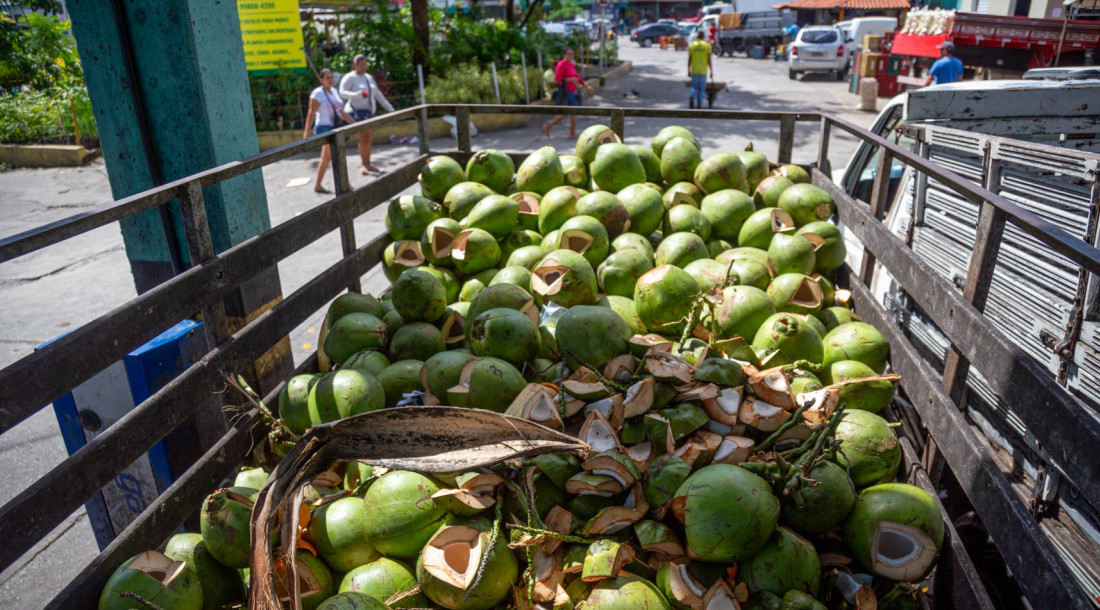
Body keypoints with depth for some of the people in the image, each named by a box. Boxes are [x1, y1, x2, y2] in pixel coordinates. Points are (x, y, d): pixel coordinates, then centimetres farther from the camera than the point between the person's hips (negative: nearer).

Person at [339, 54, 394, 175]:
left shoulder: (369, 78, 17)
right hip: (357, 112, -7)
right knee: (365, 138, -16)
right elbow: (342, 92, -20)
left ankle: (367, 165, 13)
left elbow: (378, 95, 20)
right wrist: (357, 94, -38)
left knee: (368, 139, 7)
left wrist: (390, 108, 15)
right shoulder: (350, 78, -7)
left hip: (369, 112, 7)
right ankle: (365, 165, -9)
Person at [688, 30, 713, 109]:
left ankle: (692, 97, -20)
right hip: (703, 71, -1)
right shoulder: (707, 45, -1)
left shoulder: (691, 45, 3)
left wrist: (688, 71, 13)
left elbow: (689, 60, 5)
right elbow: (709, 60, -5)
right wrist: (712, 72, -1)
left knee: (694, 87, 10)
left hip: (694, 71, 1)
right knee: (702, 89, 6)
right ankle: (699, 105, 1)